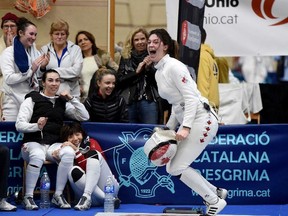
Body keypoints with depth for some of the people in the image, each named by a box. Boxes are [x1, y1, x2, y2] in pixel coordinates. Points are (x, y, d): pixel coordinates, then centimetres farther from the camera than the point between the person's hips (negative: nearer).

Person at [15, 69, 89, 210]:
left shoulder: (62, 102, 18)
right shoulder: (32, 100, 6)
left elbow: (84, 117, 12)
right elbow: (19, 125, -3)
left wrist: (72, 99, 3)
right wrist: (37, 126, -22)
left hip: (54, 144, 3)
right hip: (33, 143, -3)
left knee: (69, 152, -31)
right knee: (38, 156, -39)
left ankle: (58, 195, -23)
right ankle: (28, 197, -28)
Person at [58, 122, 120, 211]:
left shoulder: (91, 143, 3)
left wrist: (76, 150, -18)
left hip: (108, 188, -2)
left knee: (93, 153, -17)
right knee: (74, 171, -24)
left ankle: (86, 196, -35)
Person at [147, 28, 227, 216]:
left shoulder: (174, 67, -14)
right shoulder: (159, 72, 14)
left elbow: (191, 98, -20)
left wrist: (185, 127, -27)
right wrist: (168, 129, 17)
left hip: (201, 119, -10)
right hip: (187, 121, 10)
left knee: (177, 168, -9)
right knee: (171, 168, 8)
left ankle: (215, 201, 6)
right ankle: (216, 192, 19)